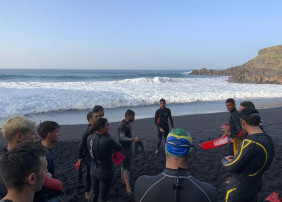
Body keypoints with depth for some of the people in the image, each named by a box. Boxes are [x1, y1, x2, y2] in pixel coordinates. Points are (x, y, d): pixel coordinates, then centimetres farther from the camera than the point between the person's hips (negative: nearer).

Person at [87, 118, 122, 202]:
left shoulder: (89, 138, -9)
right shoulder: (108, 140, -27)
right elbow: (119, 148, -9)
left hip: (93, 171, 6)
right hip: (105, 173, -6)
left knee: (94, 195, 24)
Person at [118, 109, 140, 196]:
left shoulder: (129, 124, 7)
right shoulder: (122, 125, -22)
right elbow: (122, 137, -31)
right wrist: (133, 139, -42)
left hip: (129, 147, 9)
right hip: (124, 148, -9)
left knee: (125, 164, 20)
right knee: (126, 166, -9)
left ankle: (122, 179, 36)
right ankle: (128, 187, -7)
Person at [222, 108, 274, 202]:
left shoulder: (250, 143, -31)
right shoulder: (268, 139, -4)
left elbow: (231, 168, -23)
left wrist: (224, 160, -2)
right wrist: (234, 159, 6)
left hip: (237, 191, -7)